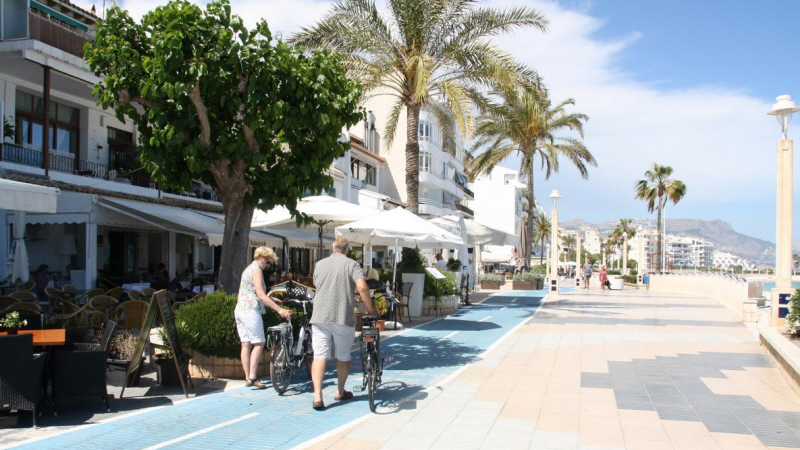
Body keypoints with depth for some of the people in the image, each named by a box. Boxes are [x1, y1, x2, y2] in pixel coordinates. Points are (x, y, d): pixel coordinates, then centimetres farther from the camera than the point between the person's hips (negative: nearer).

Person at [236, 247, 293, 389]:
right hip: (251, 310, -9)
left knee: (246, 344, 8)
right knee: (259, 343, -5)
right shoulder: (256, 270, -10)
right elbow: (261, 295, -20)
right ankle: (252, 377, -8)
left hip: (239, 310, 9)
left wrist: (271, 299, 24)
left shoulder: (248, 269, 20)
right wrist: (279, 309, -24)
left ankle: (248, 378, 10)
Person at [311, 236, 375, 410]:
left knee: (319, 356, 0)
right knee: (343, 356, 14)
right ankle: (341, 392, 27)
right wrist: (370, 309, -3)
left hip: (320, 317, 2)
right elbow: (362, 287, -15)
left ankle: (317, 396, -12)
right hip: (343, 317, -2)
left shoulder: (319, 264, 12)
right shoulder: (351, 264, -1)